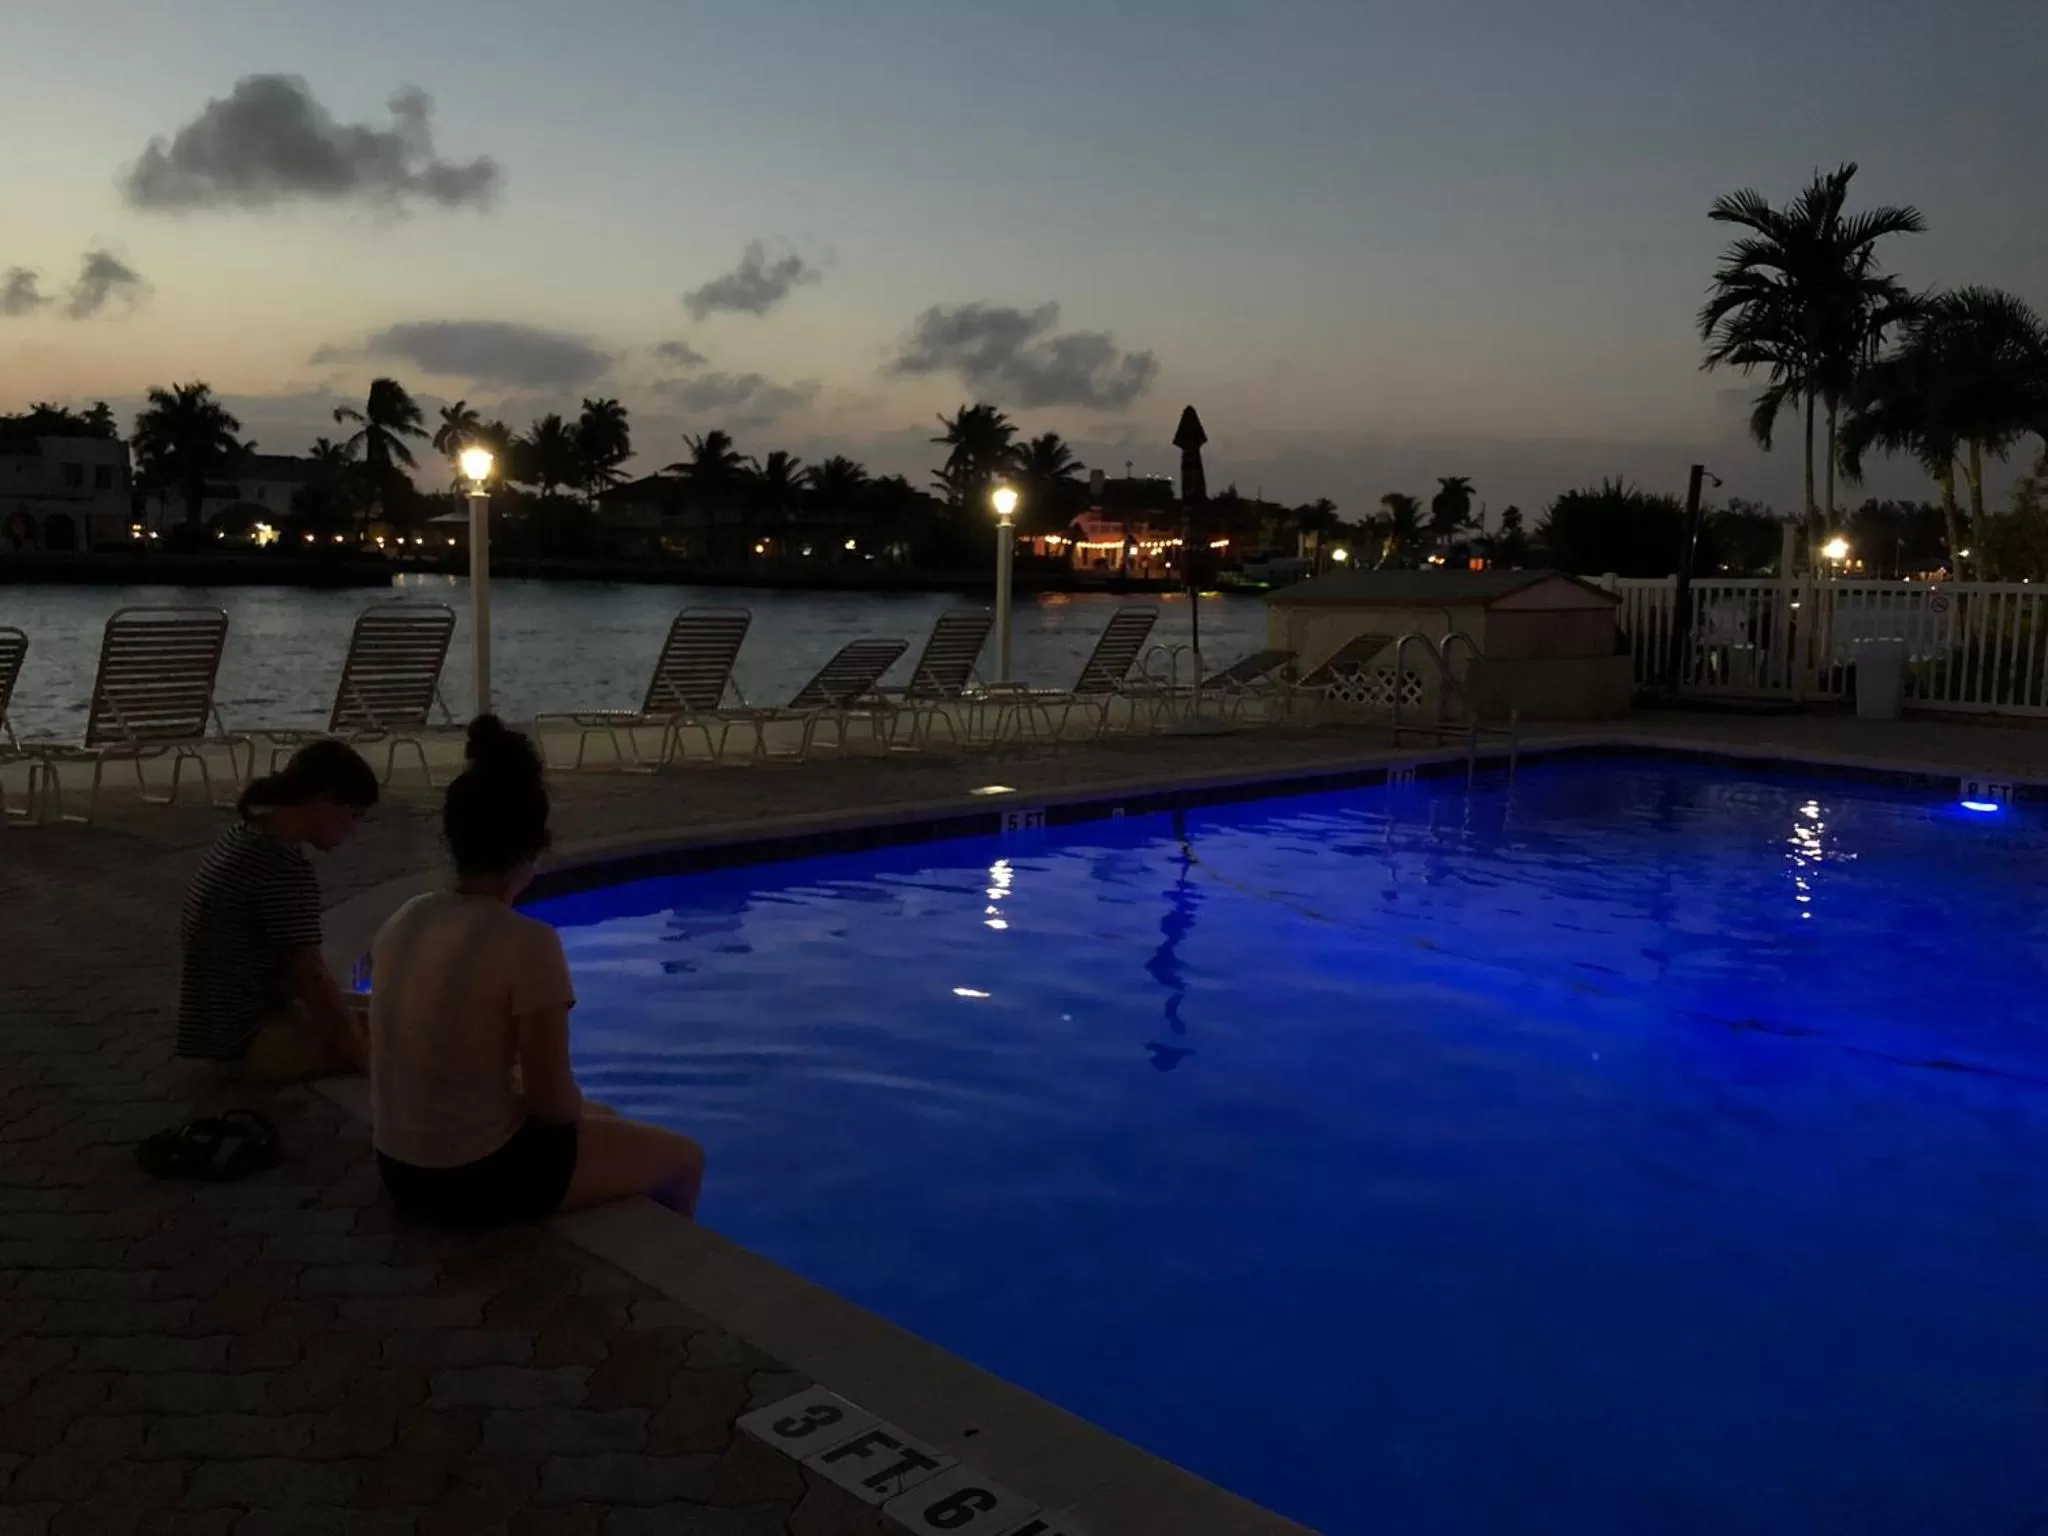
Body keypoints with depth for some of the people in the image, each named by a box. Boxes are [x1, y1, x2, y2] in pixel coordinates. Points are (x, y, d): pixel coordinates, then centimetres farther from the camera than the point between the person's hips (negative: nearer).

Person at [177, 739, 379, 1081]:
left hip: (224, 1020, 10)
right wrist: (366, 1057, -11)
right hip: (247, 1039, -10)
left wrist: (345, 1006, 14)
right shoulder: (286, 868, -24)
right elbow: (311, 978, -20)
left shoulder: (245, 834, 6)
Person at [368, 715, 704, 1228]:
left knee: (601, 1119, 32)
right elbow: (554, 1101, -19)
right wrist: (575, 1104, 5)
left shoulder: (404, 920, 0)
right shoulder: (527, 942, -23)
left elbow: (438, 1054, 10)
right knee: (683, 1158, 15)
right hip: (479, 1177, -7)